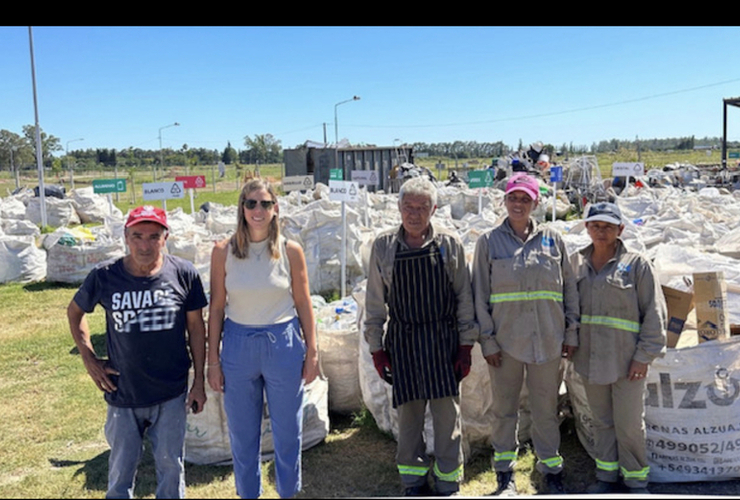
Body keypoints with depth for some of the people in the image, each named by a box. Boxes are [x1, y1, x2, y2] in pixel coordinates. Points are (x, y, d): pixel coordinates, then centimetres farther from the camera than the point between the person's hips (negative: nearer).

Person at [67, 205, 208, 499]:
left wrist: (199, 381, 1)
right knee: (121, 469, 15)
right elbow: (75, 312, 10)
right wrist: (89, 359, 2)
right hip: (123, 394, 1)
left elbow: (196, 327, -1)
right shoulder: (104, 277, -9)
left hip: (172, 394, 0)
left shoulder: (184, 274, -10)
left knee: (170, 465, 14)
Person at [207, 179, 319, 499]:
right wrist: (213, 360, 0)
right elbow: (216, 307, 0)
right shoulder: (223, 251, -4)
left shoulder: (290, 251, -5)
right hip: (238, 346, 1)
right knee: (242, 433, 13)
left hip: (283, 344, 0)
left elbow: (303, 303, 1)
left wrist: (312, 353, 1)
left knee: (287, 430, 12)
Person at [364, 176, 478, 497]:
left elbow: (464, 298, 5)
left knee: (448, 414, 2)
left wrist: (466, 346, 2)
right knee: (408, 413, 7)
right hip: (402, 340, 1)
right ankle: (414, 482, 26)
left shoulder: (450, 244, 2)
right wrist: (376, 348, 5)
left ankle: (447, 484, 19)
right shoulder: (383, 246, 4)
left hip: (444, 339, 0)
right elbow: (375, 302, 7)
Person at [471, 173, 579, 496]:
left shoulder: (552, 239, 6)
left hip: (547, 341, 1)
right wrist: (487, 340, -4)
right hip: (505, 341, -1)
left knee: (546, 408, 11)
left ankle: (551, 469, 27)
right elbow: (480, 295, 1)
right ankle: (505, 473, 24)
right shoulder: (489, 241, 1)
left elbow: (570, 289, 10)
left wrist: (571, 333, 6)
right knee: (504, 408, 10)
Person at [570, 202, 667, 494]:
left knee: (629, 423, 4)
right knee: (602, 421, 15)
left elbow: (654, 314, -6)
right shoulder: (577, 263, 6)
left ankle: (636, 479, 23)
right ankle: (606, 476, 29)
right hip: (590, 358, 4)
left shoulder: (637, 264, -5)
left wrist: (644, 356, -10)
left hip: (626, 359, -4)